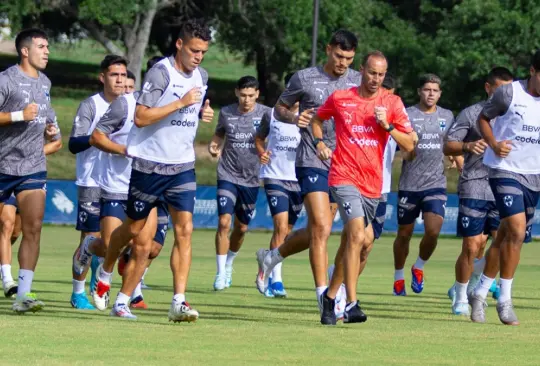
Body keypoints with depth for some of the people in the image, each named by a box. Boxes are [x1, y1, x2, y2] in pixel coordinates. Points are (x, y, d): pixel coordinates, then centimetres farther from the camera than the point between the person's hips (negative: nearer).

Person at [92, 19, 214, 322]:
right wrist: (180, 103, -26)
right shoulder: (160, 73, -15)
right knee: (135, 228, 10)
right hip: (150, 163, -5)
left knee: (185, 229, -10)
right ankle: (105, 272, 39)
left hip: (183, 166, 5)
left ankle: (179, 302, -13)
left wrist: (204, 112, 4)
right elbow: (141, 117, -21)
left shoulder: (202, 76, 7)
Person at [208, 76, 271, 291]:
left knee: (241, 227, 10)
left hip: (251, 178, 0)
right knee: (224, 221, -15)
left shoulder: (264, 113, -4)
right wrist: (214, 146, -3)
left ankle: (229, 264, 36)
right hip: (228, 175, 0)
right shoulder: (226, 113, 2)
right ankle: (221, 273, -8)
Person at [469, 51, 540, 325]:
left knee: (507, 237, 10)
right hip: (505, 170, -5)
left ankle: (480, 292, 26)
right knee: (517, 229, -20)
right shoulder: (509, 93, -9)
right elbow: (483, 118, 4)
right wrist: (494, 144, -12)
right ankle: (505, 300, -10)